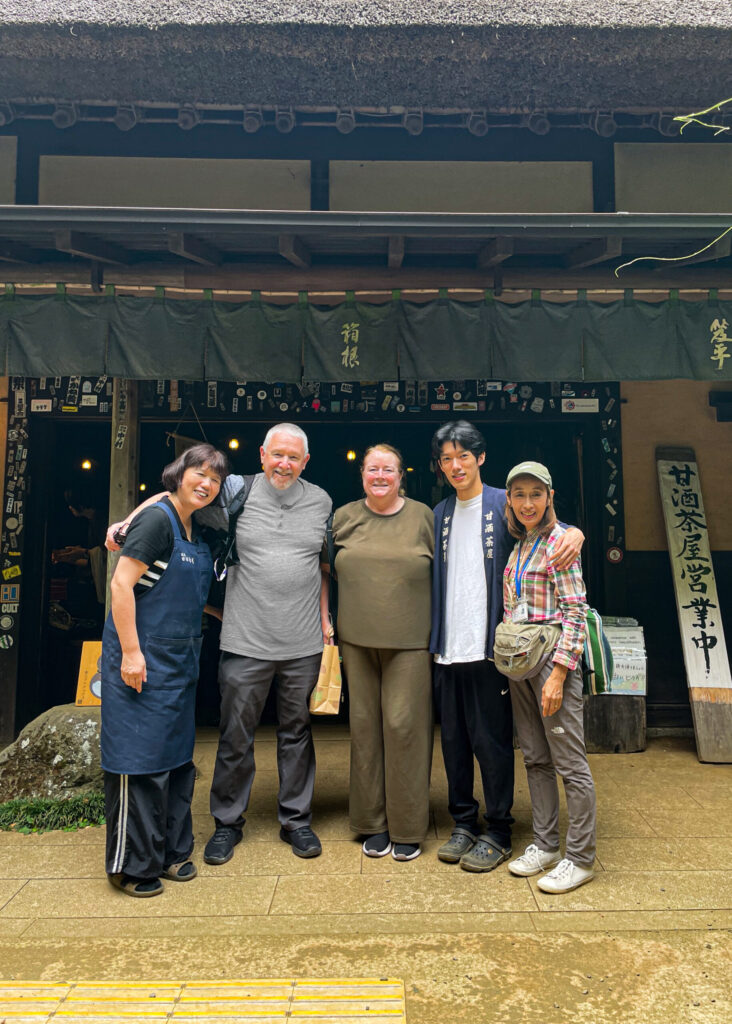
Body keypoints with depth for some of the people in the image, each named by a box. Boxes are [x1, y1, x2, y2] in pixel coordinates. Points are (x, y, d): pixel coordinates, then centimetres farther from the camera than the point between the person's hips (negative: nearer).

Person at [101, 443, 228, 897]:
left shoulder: (197, 533, 11)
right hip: (143, 660, -9)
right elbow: (121, 584, -19)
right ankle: (133, 865, 19)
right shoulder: (158, 519, -14)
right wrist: (130, 652, -21)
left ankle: (171, 851, 31)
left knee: (178, 757, 15)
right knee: (139, 759, 2)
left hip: (181, 661, 9)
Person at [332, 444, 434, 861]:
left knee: (404, 723, -1)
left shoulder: (423, 516, 1)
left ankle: (408, 827, 16)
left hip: (410, 640, -2)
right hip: (358, 639, 3)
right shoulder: (344, 517, 7)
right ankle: (374, 823, 24)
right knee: (365, 723, 8)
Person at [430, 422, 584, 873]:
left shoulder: (503, 504, -2)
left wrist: (575, 532, -28)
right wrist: (435, 638, 8)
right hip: (449, 649, 5)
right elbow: (435, 579, 15)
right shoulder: (440, 514, 13)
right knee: (454, 739, 13)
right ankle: (464, 823, 29)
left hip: (489, 648, -5)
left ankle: (498, 834, 19)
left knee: (491, 741, 3)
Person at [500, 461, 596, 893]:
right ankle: (545, 845, 28)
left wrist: (558, 674, -19)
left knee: (570, 764, 3)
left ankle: (581, 858, 16)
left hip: (553, 661, -8)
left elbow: (576, 613, -15)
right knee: (535, 759, 15)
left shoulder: (560, 542, -10)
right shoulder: (519, 545, 13)